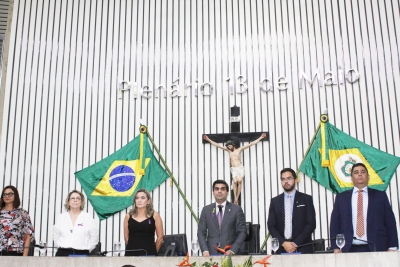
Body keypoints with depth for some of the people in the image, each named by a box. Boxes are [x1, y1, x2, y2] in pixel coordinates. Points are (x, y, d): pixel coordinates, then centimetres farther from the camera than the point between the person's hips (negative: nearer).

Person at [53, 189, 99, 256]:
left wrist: (87, 249, -1)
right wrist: (60, 246, 5)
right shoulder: (61, 218, 10)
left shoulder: (88, 218, 3)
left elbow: (94, 237, 5)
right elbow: (55, 236, 15)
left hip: (81, 253, -2)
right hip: (63, 253, 2)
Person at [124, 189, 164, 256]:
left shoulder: (154, 215, 1)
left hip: (148, 254, -2)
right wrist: (133, 247, 13)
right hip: (131, 254, 2)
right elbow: (126, 237, 14)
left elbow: (160, 237, 5)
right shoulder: (128, 216, 6)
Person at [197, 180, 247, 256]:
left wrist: (232, 250, -9)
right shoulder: (206, 210, 10)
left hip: (229, 253, -1)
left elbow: (242, 232, 2)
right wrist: (205, 250, -6)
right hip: (211, 253, 1)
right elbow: (201, 232, 9)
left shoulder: (236, 209, 5)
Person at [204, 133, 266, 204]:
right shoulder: (228, 150, 15)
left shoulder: (239, 149, 9)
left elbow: (251, 144, 9)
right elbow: (217, 145, 17)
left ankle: (237, 198, -17)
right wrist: (208, 140, 16)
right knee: (235, 182, -19)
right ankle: (235, 199, -21)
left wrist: (260, 138, 7)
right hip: (234, 169, 1)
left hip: (240, 168, -1)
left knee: (239, 181, -21)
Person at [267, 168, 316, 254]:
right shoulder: (275, 201, 10)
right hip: (282, 249, 1)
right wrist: (283, 243, -9)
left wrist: (296, 243, -10)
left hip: (303, 248, -1)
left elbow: (311, 224, -1)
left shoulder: (306, 199, 5)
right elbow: (271, 226, 6)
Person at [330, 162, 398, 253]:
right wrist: (335, 247, 0)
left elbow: (390, 223, 8)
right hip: (350, 249, 0)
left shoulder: (380, 196, 10)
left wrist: (392, 247, 0)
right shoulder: (341, 197, 11)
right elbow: (335, 223, 9)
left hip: (375, 248, 0)